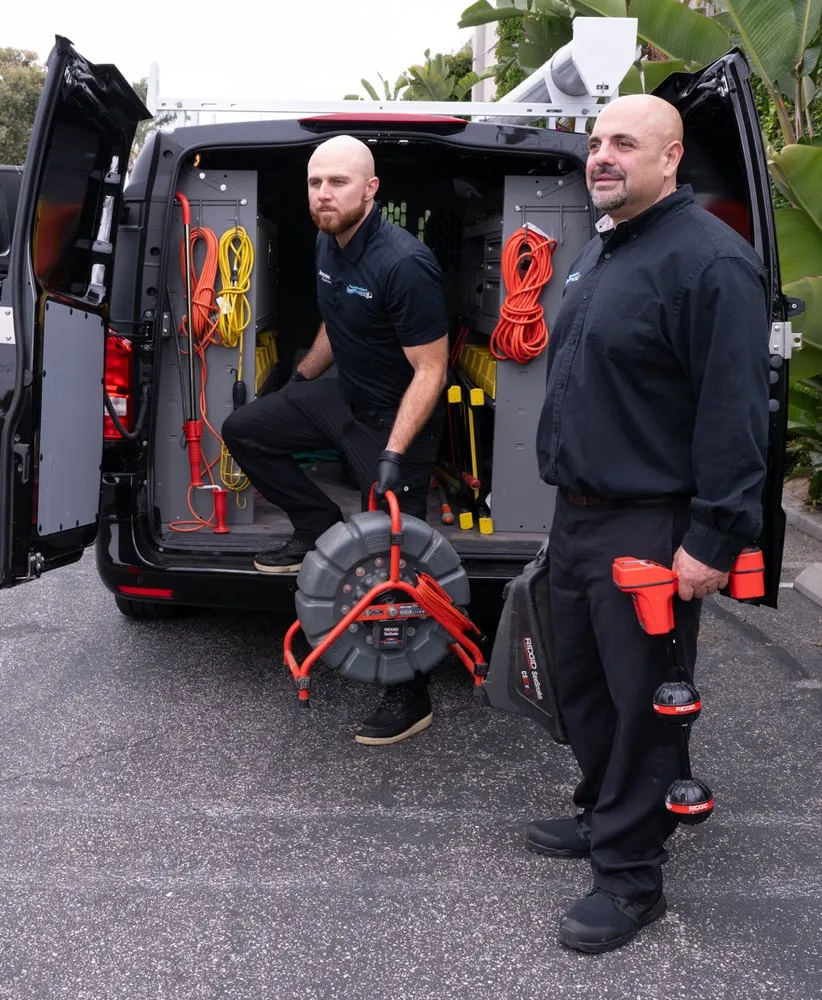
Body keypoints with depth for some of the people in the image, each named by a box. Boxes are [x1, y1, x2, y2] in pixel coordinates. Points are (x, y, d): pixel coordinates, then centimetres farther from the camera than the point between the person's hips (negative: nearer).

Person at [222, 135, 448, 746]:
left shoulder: (402, 264, -27)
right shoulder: (329, 244, 1)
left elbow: (431, 369, -26)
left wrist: (394, 454, -31)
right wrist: (300, 381, 24)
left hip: (399, 419, -8)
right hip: (346, 397, 8)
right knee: (244, 429, 6)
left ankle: (410, 699, 8)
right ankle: (323, 532, 14)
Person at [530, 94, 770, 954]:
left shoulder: (708, 260, -15)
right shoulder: (597, 252, 15)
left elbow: (734, 409, -20)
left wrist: (715, 539, -21)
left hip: (649, 531, -9)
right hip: (577, 516, 9)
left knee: (641, 703, 2)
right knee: (581, 681, 19)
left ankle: (629, 875, 16)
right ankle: (602, 813, 39)